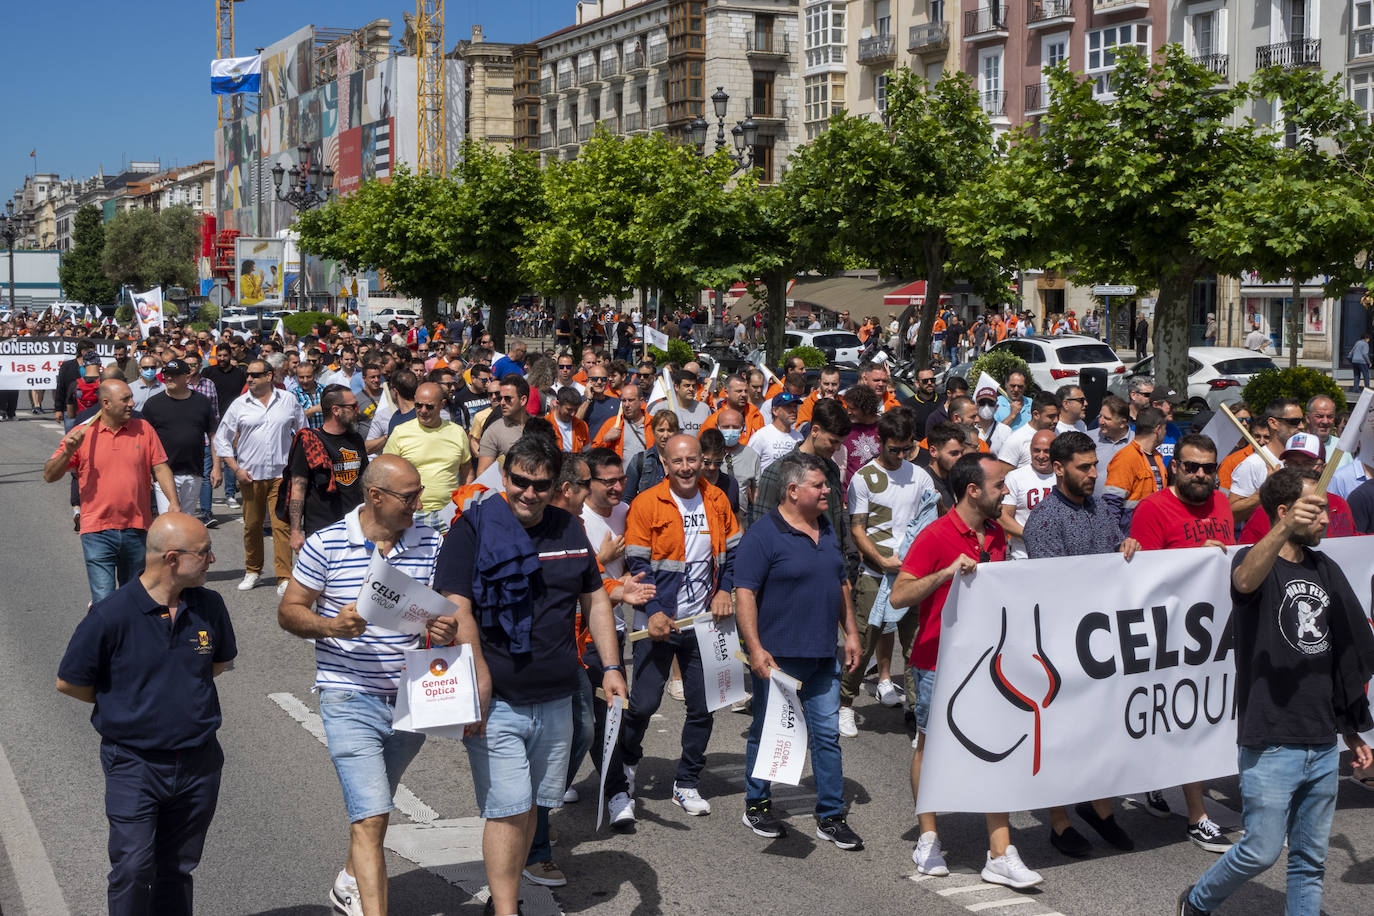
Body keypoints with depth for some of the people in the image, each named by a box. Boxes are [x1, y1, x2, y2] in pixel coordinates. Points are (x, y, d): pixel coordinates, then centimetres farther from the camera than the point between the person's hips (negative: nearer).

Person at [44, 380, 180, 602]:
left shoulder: (144, 429, 6)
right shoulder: (80, 434, 1)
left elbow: (160, 468, 7)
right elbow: (49, 475, 2)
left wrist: (174, 502, -7)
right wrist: (68, 452, -16)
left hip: (137, 529, 3)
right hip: (98, 533, -2)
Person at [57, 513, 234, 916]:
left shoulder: (208, 606, -2)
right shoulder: (112, 615, -17)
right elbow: (69, 682, -5)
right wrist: (124, 704, 3)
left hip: (198, 763, 4)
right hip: (134, 764, -4)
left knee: (177, 869, 14)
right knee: (133, 869, -9)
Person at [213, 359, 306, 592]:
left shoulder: (289, 402, 5)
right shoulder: (239, 405, 3)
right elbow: (221, 439, 7)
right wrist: (236, 469, -1)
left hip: (281, 474, -1)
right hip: (250, 475, 1)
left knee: (282, 525, -7)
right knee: (252, 525, 7)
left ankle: (284, 577, -6)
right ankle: (252, 571, 24)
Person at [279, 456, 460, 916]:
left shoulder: (431, 545, 3)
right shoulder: (325, 545, -6)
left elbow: (457, 610, 2)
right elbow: (289, 611, 0)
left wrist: (449, 629, -21)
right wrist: (330, 626, -20)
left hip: (412, 700, 4)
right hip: (350, 699, -4)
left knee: (373, 806, 23)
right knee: (371, 817, -13)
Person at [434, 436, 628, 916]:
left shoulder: (569, 529, 10)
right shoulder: (474, 528, -8)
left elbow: (595, 599, 18)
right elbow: (455, 608, -14)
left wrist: (611, 666, 10)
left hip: (556, 698, 5)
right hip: (497, 701, -5)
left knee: (531, 804, 14)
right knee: (508, 810, -7)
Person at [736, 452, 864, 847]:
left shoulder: (827, 531, 12)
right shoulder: (762, 536, -12)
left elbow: (841, 585, 21)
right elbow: (744, 594, -15)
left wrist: (850, 633, 16)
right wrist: (755, 648, -21)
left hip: (823, 656, 6)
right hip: (777, 656, -6)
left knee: (828, 733, 7)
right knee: (767, 732, 8)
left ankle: (831, 815, 15)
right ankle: (757, 805, 24)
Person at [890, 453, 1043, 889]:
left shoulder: (997, 534, 9)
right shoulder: (936, 536, -13)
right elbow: (898, 596, -19)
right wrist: (946, 573, -29)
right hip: (939, 662, -5)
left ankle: (1001, 856, 3)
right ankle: (928, 840, 25)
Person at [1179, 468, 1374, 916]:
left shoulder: (1325, 570, 13)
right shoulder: (1253, 558, -7)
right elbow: (1245, 581, -35)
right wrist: (1284, 530, -53)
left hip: (1323, 743, 6)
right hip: (1271, 741, -6)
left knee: (1311, 860, 10)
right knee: (1262, 851, -2)